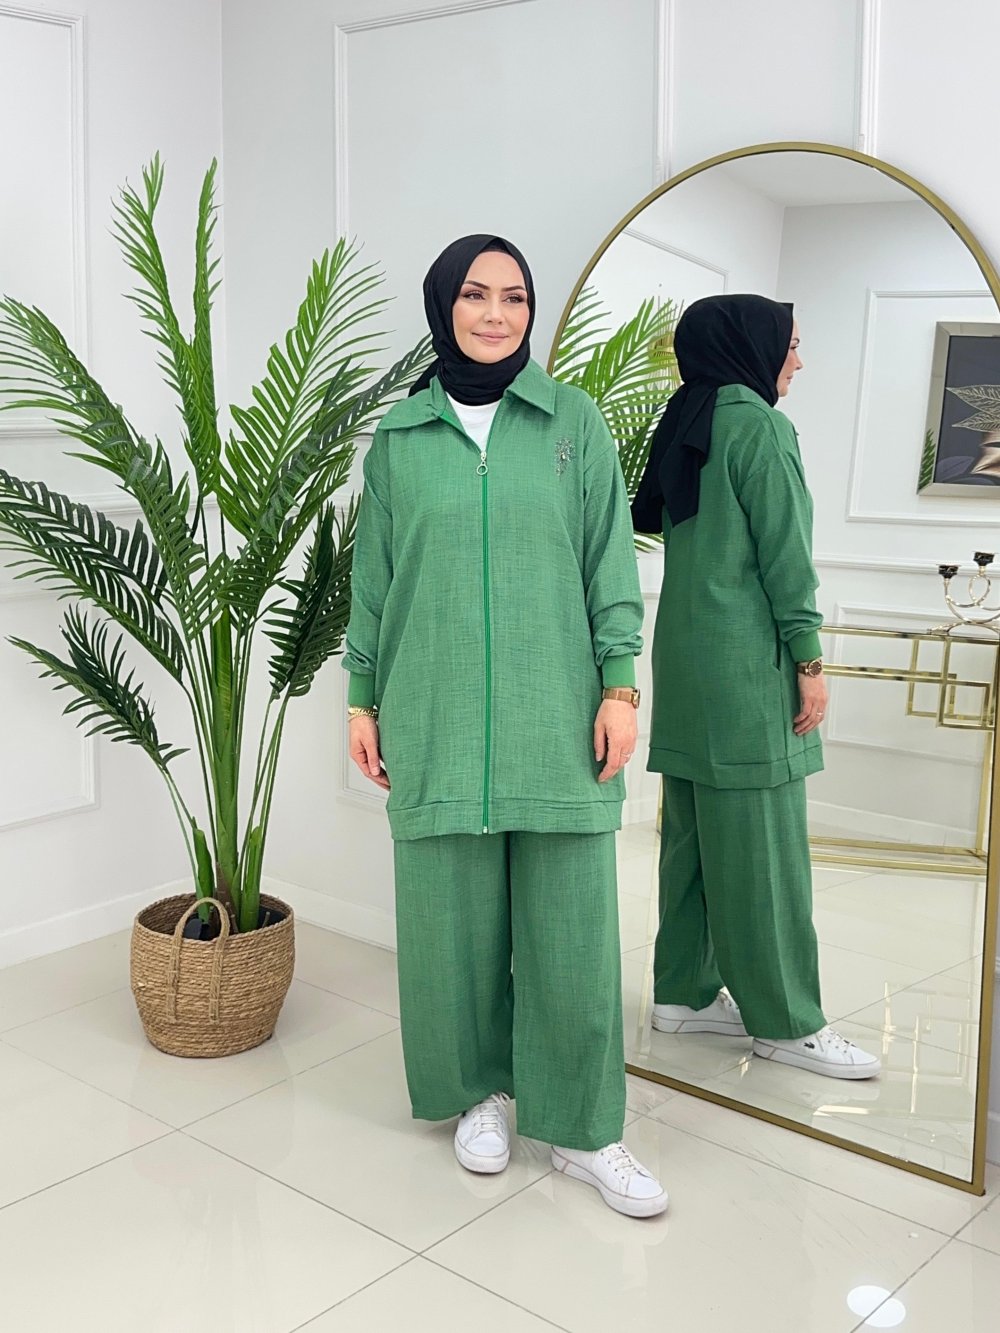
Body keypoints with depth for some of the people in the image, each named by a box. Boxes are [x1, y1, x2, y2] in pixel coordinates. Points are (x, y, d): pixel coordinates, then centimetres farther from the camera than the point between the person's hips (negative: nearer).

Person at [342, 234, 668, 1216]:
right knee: (452, 915, 7)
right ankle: (478, 1091, 29)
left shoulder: (574, 422, 5)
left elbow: (611, 564, 3)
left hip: (556, 717, -1)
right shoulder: (398, 437, 7)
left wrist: (620, 686, -3)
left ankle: (581, 1129, 17)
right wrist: (362, 699, 7)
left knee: (569, 920, 2)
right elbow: (373, 578, 10)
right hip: (437, 720, 1)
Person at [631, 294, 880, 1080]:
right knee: (761, 842, -4)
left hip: (688, 655, 9)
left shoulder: (687, 425, 14)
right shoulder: (757, 424, -11)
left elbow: (649, 516, 18)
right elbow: (783, 550, -14)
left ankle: (685, 991, 19)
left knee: (696, 832, 12)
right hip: (746, 660, -9)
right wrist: (810, 659, -11)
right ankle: (784, 1020, 5)